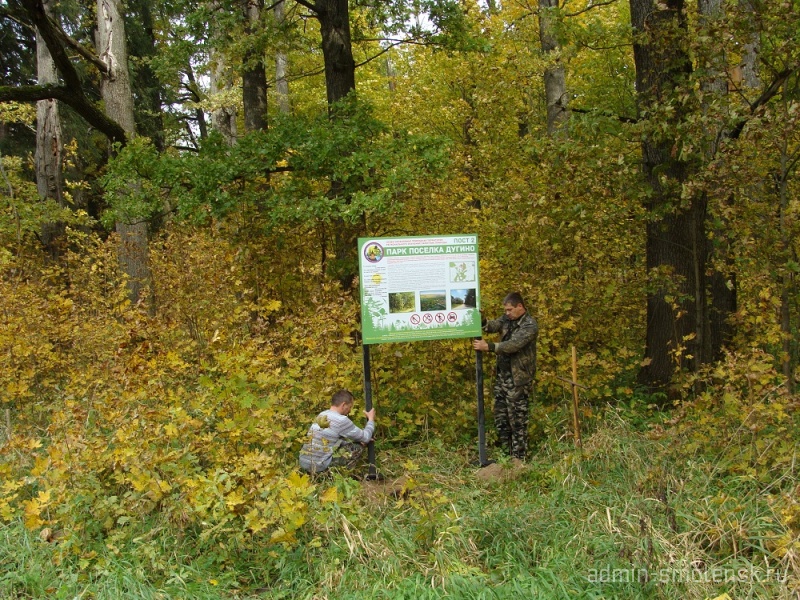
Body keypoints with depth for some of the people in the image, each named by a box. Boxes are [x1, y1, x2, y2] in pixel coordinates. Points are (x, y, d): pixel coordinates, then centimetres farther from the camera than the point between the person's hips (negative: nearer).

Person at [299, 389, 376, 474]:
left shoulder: (321, 415, 12)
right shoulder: (341, 420, -12)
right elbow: (365, 438, -2)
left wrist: (353, 441, 19)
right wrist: (371, 419, 14)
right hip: (319, 466, -8)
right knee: (358, 448, 2)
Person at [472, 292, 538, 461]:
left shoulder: (530, 325, -15)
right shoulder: (508, 319, 8)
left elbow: (514, 345, -27)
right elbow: (493, 326, -7)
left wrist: (488, 347, -31)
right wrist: (481, 321, -27)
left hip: (518, 378, -8)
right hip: (502, 374, 8)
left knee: (517, 416, -1)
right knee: (500, 412, 15)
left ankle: (518, 456, 8)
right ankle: (504, 451, 28)